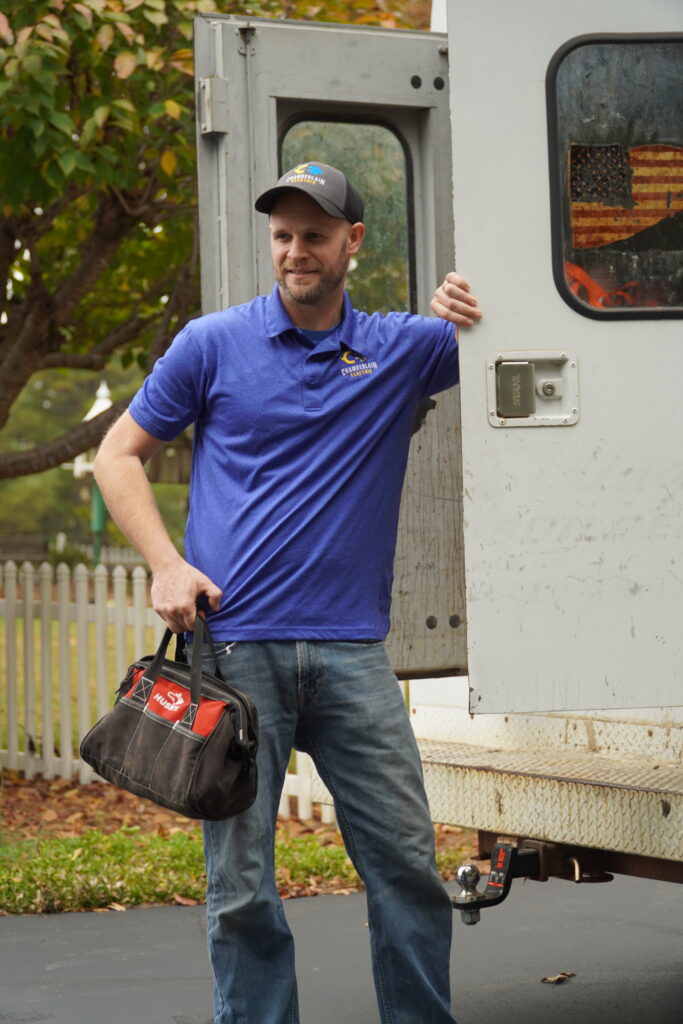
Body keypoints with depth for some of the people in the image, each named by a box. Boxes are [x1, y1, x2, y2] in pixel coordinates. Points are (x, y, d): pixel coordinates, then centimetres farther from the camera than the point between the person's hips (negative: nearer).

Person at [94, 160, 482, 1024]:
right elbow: (118, 455, 10)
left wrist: (478, 313, -6)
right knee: (241, 883, 1)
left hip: (350, 651, 2)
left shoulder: (404, 347, 11)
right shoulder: (213, 344, 5)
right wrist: (165, 563, -4)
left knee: (407, 862, 2)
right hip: (234, 646, -2)